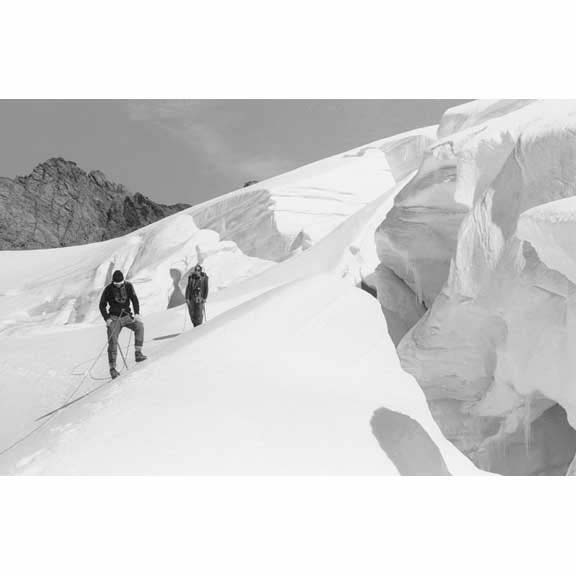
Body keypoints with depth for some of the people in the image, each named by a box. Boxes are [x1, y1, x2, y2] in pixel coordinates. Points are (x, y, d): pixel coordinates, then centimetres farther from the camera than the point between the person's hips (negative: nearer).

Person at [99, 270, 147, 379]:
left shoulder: (128, 286, -1)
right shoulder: (108, 289, -6)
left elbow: (134, 299, -1)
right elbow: (102, 305, -1)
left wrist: (137, 313, -16)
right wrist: (107, 319, -14)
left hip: (127, 316, 2)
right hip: (114, 318, -2)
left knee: (139, 325, -23)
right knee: (113, 341, -13)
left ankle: (138, 353, -21)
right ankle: (112, 368, -10)